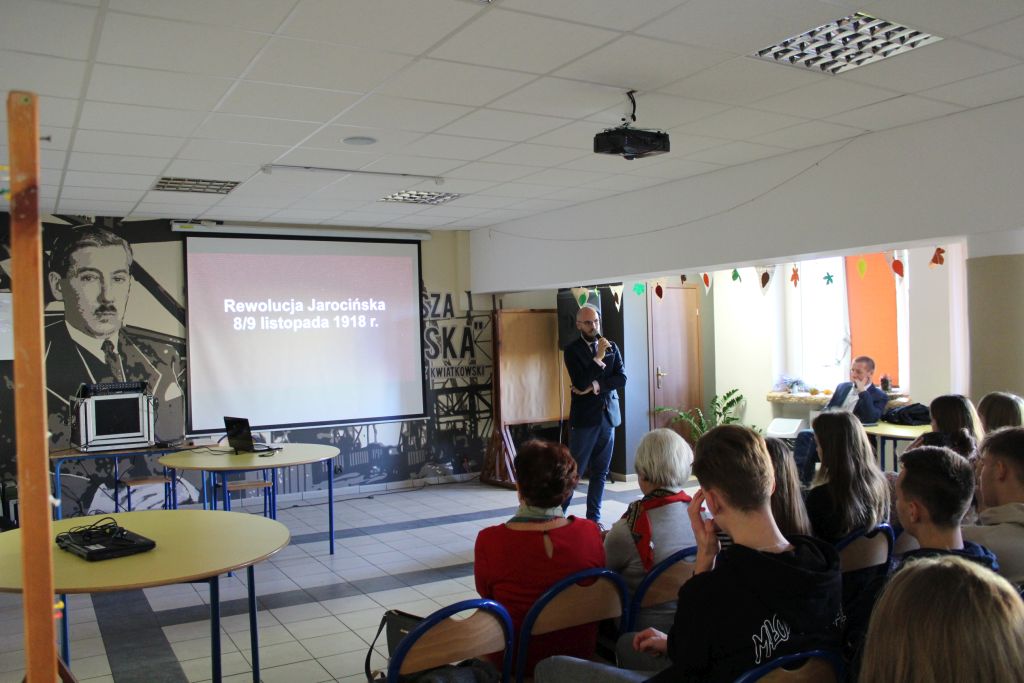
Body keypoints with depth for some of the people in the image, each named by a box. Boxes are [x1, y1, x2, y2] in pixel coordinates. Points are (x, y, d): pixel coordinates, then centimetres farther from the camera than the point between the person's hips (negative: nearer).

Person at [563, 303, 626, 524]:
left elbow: (622, 379, 0)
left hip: (608, 416, 4)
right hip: (584, 417, -4)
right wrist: (598, 358, -17)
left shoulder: (611, 347, 10)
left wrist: (596, 386, -11)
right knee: (574, 470, -3)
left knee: (600, 472, 9)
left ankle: (594, 518, 17)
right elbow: (581, 383, -15)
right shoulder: (572, 350, -3)